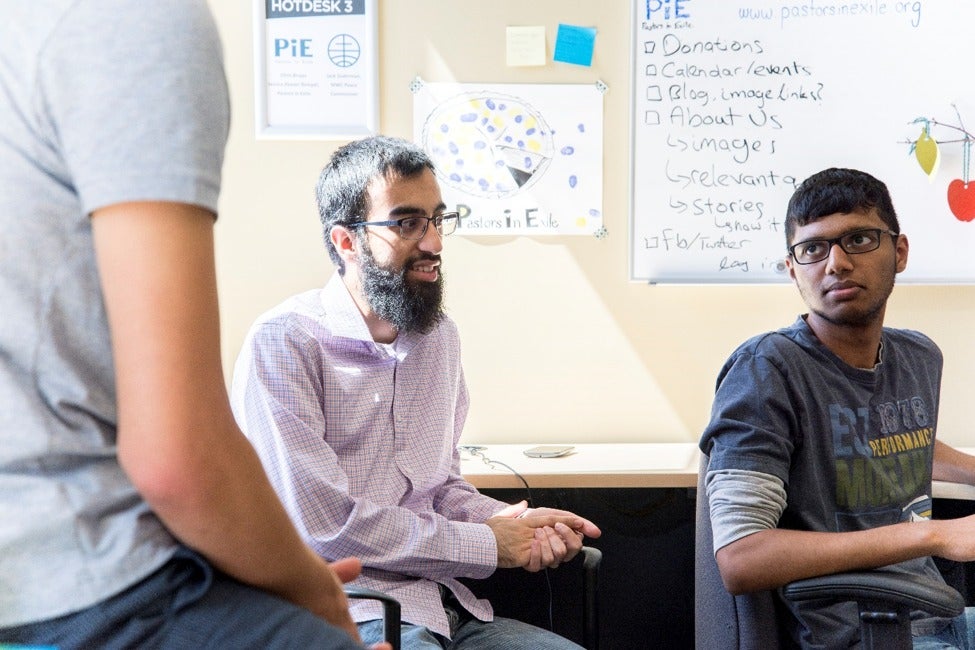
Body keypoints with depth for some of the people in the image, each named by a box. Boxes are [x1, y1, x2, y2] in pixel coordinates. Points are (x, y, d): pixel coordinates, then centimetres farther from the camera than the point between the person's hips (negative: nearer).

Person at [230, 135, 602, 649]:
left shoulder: (439, 335, 13)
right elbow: (324, 523, -18)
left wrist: (512, 522, -3)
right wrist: (487, 544, -10)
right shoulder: (283, 343, -12)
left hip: (444, 606, 7)